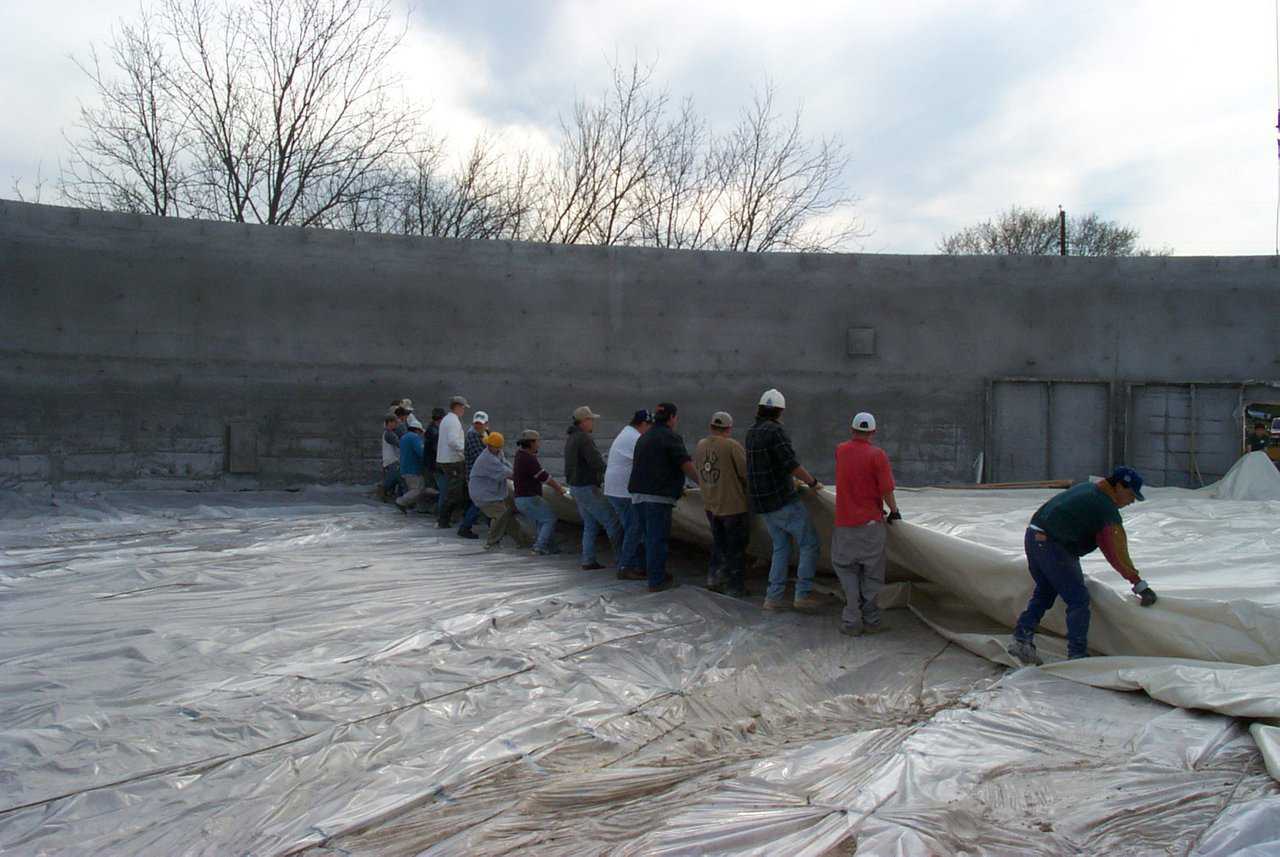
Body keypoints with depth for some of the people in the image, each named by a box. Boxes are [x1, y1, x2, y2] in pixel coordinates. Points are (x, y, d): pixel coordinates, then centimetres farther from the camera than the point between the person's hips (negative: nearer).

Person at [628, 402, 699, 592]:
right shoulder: (671, 437, -8)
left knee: (650, 537, 17)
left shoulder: (644, 437, 19)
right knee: (658, 539, -2)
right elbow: (687, 466, -13)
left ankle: (654, 574, 25)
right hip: (659, 496, -8)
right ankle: (657, 581, 2)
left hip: (639, 493, 8)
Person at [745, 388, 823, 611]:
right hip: (783, 501, -8)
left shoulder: (752, 433, 12)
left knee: (781, 548, 15)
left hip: (763, 503, 8)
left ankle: (773, 597, 13)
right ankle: (803, 594, -1)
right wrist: (812, 482, -7)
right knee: (810, 544, 0)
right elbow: (791, 464, -22)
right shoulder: (775, 431, -15)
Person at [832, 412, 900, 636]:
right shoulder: (877, 454, -10)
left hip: (845, 523, 2)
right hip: (871, 523, -2)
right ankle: (871, 620, 15)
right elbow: (886, 490, -11)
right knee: (871, 573, 10)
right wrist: (894, 511, 3)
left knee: (847, 570, 12)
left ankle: (852, 622, 5)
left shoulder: (840, 451, 3)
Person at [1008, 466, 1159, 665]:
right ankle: (1077, 655, 4)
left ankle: (1022, 639, 18)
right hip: (1053, 546, -9)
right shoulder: (1107, 509, -9)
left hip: (1033, 536, 9)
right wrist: (1140, 584, -7)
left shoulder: (1086, 489, 18)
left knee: (1044, 592, 23)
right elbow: (1117, 551, -11)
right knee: (1078, 600, 1)